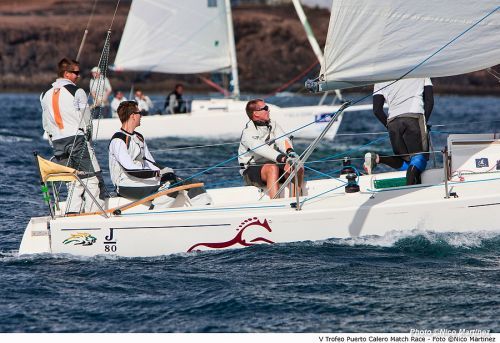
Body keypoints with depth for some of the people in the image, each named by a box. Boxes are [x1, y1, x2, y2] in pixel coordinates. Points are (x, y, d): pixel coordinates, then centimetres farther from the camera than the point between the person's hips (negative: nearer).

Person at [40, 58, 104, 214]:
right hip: (77, 139, -6)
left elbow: (46, 123, 14)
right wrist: (86, 132, 17)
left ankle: (72, 212, 1)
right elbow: (86, 119, -1)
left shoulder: (45, 95, 11)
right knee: (91, 177, -1)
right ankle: (93, 212, -7)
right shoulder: (77, 92, -6)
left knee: (73, 180, 12)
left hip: (57, 142, 6)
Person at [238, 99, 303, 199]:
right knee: (272, 168, -37)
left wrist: (290, 152, -31)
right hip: (252, 170, -6)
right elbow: (262, 149, -30)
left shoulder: (273, 125, 9)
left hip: (273, 164, 6)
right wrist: (283, 158, -44)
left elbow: (282, 140, -7)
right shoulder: (248, 132, -15)